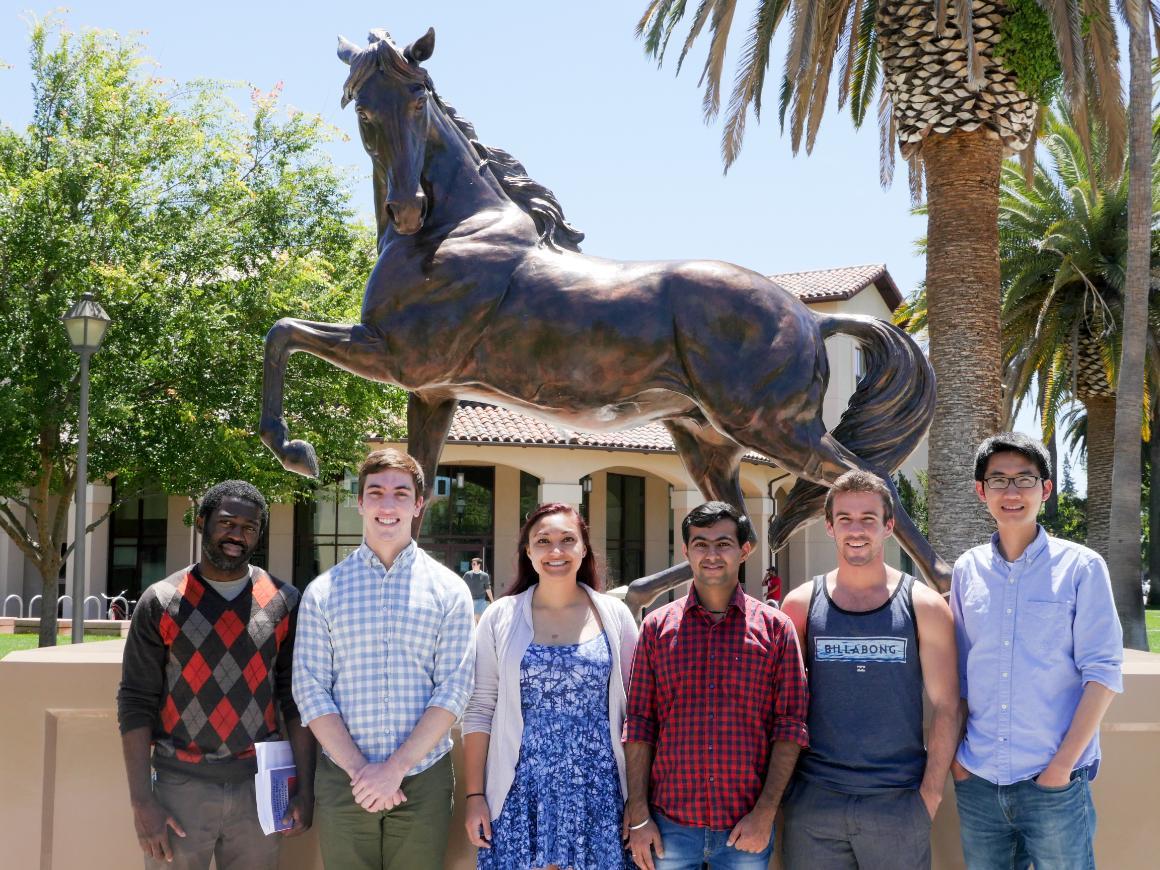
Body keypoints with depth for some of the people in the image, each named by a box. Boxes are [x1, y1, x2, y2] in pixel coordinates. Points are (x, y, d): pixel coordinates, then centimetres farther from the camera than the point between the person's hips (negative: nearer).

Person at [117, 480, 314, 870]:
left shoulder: (283, 603, 4)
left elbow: (296, 700, 6)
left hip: (258, 784, 1)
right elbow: (136, 703, -2)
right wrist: (142, 801, -8)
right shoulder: (161, 602, 0)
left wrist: (304, 789, 1)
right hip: (180, 784, -1)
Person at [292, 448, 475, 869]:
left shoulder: (449, 590, 2)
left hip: (424, 782, 0)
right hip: (342, 782, 0)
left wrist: (396, 767, -12)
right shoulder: (323, 591, 3)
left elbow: (454, 688, -4)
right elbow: (310, 689, -1)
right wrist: (359, 770, -11)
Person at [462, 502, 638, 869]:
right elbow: (479, 710, 2)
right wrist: (475, 795, -2)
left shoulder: (614, 614, 2)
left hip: (598, 790, 1)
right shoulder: (501, 616, 0)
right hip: (523, 791, 0)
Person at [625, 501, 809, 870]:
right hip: (669, 824, 1)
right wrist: (638, 815, -2)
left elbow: (790, 726, 0)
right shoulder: (657, 626, 4)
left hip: (746, 828, 0)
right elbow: (639, 723, 3)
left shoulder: (775, 628, 1)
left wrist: (765, 813, -8)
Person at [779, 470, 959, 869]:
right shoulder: (800, 605, 4)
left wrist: (930, 795, -5)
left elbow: (945, 706, 1)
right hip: (813, 802, 1)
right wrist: (781, 791, -2)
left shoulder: (924, 606, 1)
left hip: (900, 802, -1)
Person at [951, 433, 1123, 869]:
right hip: (977, 782, 3)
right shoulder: (966, 570, 7)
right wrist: (954, 753, 3)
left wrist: (1062, 766, -11)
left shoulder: (1081, 567, -4)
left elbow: (1101, 673, -7)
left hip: (1053, 784, -3)